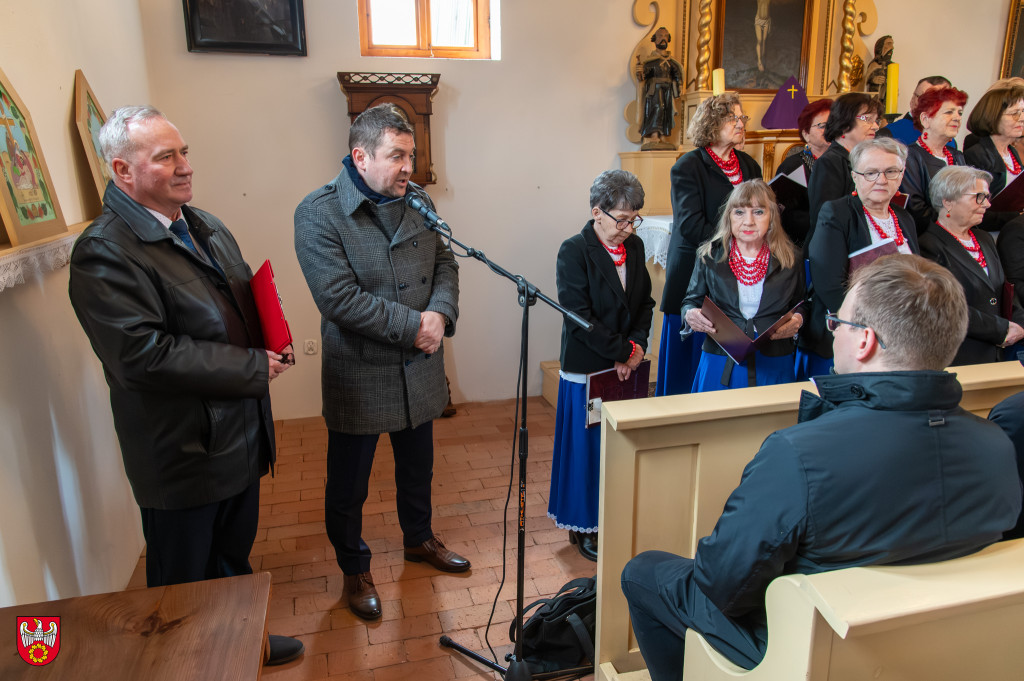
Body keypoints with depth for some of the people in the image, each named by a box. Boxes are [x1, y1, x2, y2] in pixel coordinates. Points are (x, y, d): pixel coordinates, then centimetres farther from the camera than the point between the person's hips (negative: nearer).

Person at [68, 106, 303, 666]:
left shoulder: (206, 227, 9)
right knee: (184, 578, 13)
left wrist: (271, 343, -3)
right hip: (182, 452, -8)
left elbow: (243, 309, 20)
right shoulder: (103, 252, -19)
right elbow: (145, 355, -28)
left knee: (235, 555, 26)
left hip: (240, 434, 8)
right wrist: (253, 368, -22)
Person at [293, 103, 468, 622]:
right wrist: (413, 325, -22)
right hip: (358, 376, -5)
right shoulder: (318, 214, -17)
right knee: (348, 483, 12)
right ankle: (355, 570, 35)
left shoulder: (418, 201, 2)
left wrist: (441, 312, -15)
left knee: (418, 466, 23)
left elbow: (445, 263, 6)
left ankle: (418, 539, 48)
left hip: (419, 369, 6)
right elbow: (340, 299, -24)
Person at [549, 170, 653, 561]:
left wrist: (637, 345, -5)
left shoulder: (634, 246, 6)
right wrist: (623, 351, -15)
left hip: (626, 367, 5)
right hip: (588, 371, -5)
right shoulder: (574, 251, -12)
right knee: (588, 447, 6)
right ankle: (584, 527, 23)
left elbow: (645, 302, 11)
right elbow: (578, 316, -17)